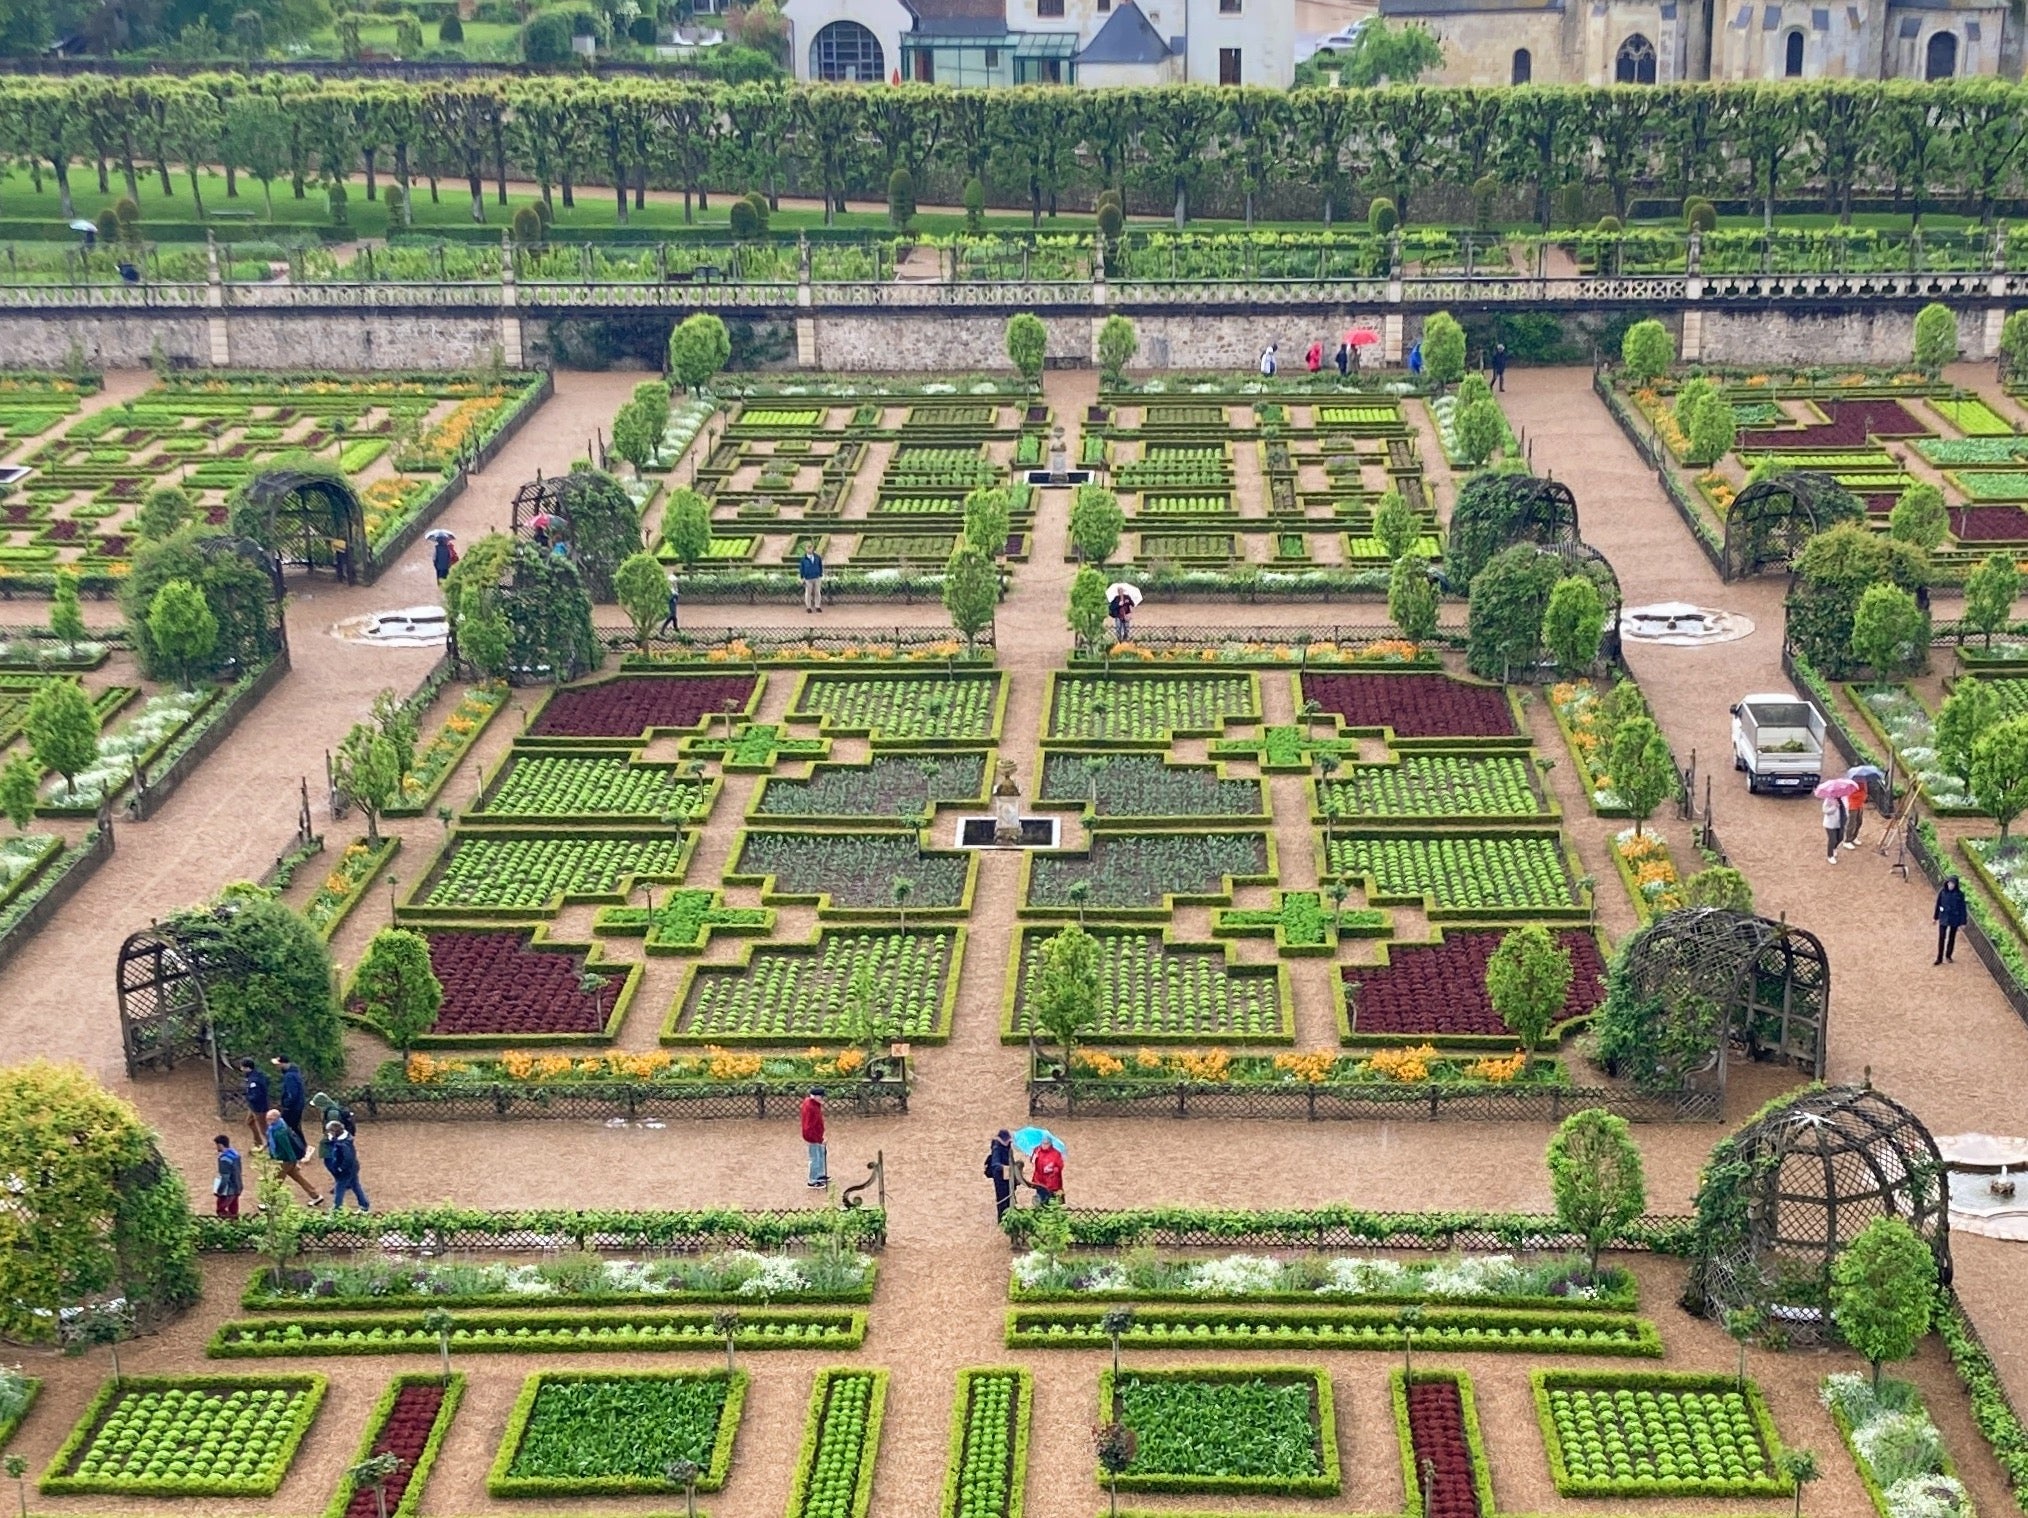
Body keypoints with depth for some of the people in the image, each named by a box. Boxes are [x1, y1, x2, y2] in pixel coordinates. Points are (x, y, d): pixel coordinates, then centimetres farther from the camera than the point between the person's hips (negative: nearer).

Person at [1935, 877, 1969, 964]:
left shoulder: (1959, 894, -13)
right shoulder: (1942, 892, -8)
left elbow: (1963, 908, -7)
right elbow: (1938, 904, 4)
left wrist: (1963, 922, -6)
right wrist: (1935, 917, 10)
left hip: (1954, 919, -1)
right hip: (1943, 918, 1)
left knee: (1952, 938, 13)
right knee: (1941, 938, -1)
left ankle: (1948, 955, 31)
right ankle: (1939, 958, 6)